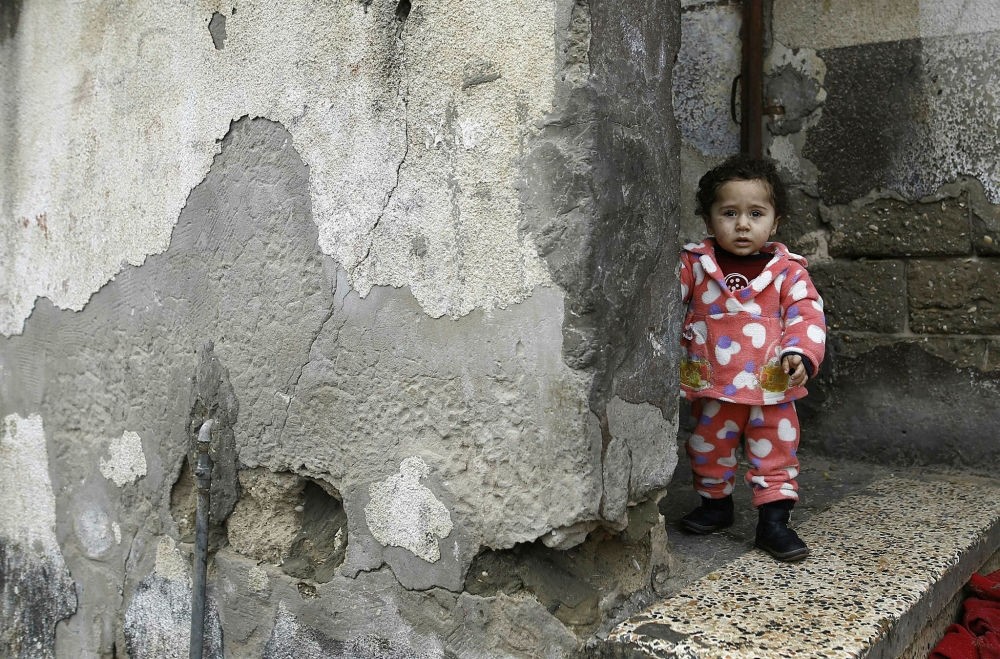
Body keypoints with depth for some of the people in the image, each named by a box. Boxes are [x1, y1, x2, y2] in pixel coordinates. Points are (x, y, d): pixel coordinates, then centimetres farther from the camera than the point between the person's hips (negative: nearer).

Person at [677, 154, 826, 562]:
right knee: (709, 448, 17)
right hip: (712, 389, 1)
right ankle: (715, 504, 39)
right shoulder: (694, 264, -3)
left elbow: (807, 314, -6)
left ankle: (774, 521, 18)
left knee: (776, 454, 5)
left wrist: (800, 353, -22)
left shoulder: (787, 270, -3)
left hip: (771, 390, -1)